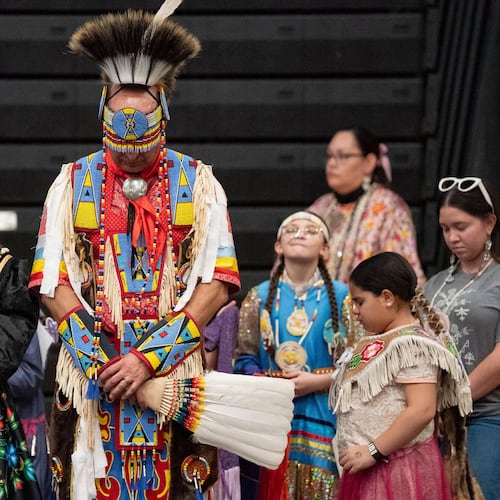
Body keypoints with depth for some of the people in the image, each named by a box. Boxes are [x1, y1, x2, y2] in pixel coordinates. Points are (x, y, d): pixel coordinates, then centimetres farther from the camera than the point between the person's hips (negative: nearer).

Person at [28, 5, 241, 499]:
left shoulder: (198, 184, 4)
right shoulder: (73, 182, 7)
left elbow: (216, 282, -3)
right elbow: (53, 282, 1)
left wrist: (149, 359, -12)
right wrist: (99, 364, -12)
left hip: (174, 368, -1)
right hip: (91, 375, 1)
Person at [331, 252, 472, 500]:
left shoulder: (411, 344, -14)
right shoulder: (376, 341, 14)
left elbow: (421, 410, -23)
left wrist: (374, 451, -21)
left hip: (398, 468, -9)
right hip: (367, 469, 9)